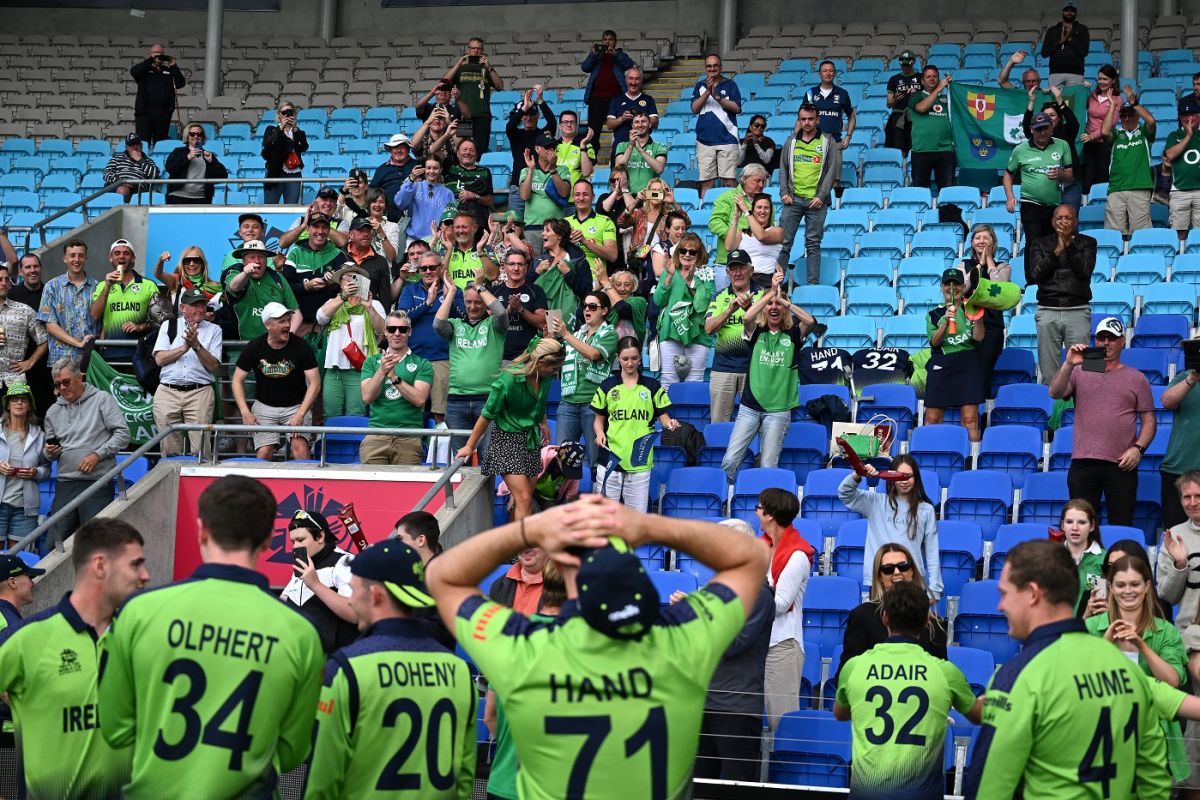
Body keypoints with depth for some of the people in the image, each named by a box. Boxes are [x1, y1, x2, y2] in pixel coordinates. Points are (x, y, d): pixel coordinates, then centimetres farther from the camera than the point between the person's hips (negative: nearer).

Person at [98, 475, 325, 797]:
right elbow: (291, 753, -1)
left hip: (152, 791, 0)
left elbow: (115, 729, -2)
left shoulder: (142, 611, -12)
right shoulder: (298, 633, -12)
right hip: (244, 792, 0)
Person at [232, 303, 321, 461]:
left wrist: (300, 414, -21)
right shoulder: (254, 347, -3)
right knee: (263, 454, -15)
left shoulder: (301, 346, -9)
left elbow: (314, 383, -10)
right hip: (264, 406, 2)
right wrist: (245, 412, -10)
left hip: (296, 405, -1)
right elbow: (238, 380, 3)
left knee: (300, 447, -25)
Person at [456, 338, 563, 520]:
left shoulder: (545, 377, -6)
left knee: (523, 500, 7)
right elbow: (487, 415, -14)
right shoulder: (509, 379, -23)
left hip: (531, 439, 7)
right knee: (524, 500, -14)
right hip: (508, 439, -7)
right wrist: (470, 446, -7)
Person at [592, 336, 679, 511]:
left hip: (640, 461, 0)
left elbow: (663, 417, 6)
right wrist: (600, 433, -7)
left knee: (637, 513, 2)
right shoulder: (607, 386, 7)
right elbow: (599, 418, 13)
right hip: (610, 458, 0)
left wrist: (669, 423, -16)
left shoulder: (652, 387, 6)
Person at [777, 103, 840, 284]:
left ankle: (813, 284, 3)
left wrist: (821, 196, -9)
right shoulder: (791, 141, 12)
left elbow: (832, 170, 0)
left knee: (813, 244, 1)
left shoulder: (828, 142, 5)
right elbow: (783, 168, 14)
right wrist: (784, 193, 1)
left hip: (816, 201, -2)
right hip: (793, 199, 2)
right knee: (784, 241, -2)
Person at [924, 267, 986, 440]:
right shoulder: (934, 314, 12)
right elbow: (934, 341, -2)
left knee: (970, 419, -8)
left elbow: (979, 337, 0)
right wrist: (946, 321, -14)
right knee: (932, 419, -3)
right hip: (941, 366, 1)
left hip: (968, 366, -1)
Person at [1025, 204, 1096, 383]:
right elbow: (1035, 275, 0)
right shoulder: (1040, 244, 13)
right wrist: (1057, 251, -6)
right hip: (1048, 310, 1)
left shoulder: (1087, 243, 11)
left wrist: (1069, 245, -8)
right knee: (1048, 373, -1)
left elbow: (1085, 270, -5)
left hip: (1078, 310, -1)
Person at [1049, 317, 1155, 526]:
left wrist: (1138, 448, -6)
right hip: (1083, 462, 0)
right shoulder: (1080, 373, 13)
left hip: (1122, 464, 0)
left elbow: (1148, 420, 10)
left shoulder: (1137, 379, 12)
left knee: (1121, 525, -1)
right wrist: (1068, 365, -17)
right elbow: (1054, 393, -2)